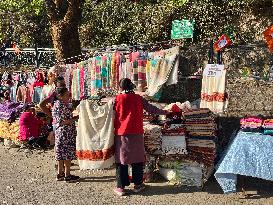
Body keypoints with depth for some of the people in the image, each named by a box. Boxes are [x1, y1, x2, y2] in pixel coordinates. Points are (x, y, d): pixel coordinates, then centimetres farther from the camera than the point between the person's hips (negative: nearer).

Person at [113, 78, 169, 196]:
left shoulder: (117, 99, -4)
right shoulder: (138, 98, 2)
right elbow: (151, 109, 10)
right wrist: (164, 112, 23)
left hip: (121, 134, -1)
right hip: (136, 134, 2)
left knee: (121, 160, 5)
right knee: (137, 159, 12)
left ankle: (121, 187, 7)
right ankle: (138, 185, 18)